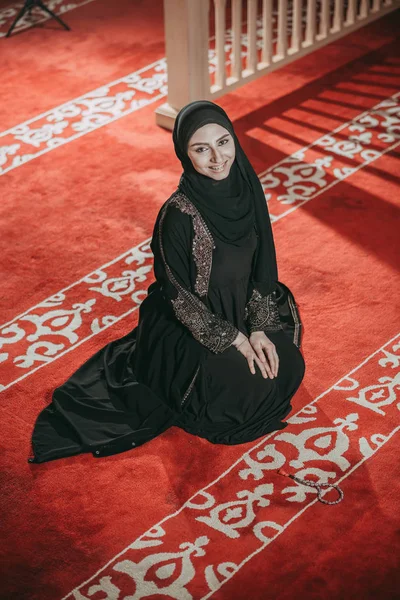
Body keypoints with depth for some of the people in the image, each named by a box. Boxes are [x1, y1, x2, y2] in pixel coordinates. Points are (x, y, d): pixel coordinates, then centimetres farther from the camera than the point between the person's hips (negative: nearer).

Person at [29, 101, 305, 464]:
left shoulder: (245, 186, -11)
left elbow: (262, 264, -2)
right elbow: (180, 296, -21)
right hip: (191, 323, -6)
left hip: (240, 309, 6)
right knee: (249, 386, -14)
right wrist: (235, 340, -17)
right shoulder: (178, 214, -30)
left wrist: (258, 327, -9)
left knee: (288, 368, -1)